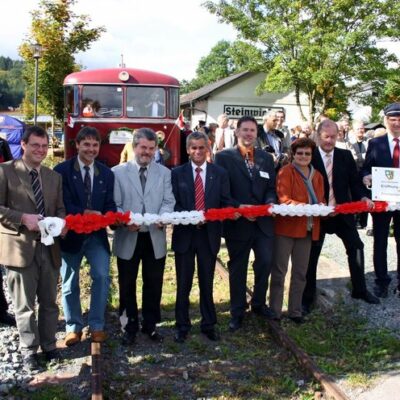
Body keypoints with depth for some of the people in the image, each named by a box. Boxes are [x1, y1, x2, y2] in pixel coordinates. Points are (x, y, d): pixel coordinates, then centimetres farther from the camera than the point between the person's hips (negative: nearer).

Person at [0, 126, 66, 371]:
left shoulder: (54, 176, 12)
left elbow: (60, 208, 13)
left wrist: (61, 223, -9)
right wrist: (23, 218, -21)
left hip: (49, 247, 5)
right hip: (21, 247, -4)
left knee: (49, 302, 15)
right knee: (25, 304, 9)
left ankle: (49, 345, 32)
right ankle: (29, 350, 25)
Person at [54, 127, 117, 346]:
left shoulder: (106, 173, 5)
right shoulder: (62, 170, -6)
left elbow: (109, 205, 1)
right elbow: (63, 204, -14)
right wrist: (86, 213, -27)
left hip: (97, 235, 2)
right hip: (71, 234, -2)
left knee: (102, 276, -9)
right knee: (70, 283, 11)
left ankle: (96, 325, 10)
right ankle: (73, 327, 28)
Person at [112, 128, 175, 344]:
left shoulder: (164, 172, 9)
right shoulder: (118, 172, 1)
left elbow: (168, 201, 1)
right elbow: (114, 205, -4)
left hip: (155, 237, 2)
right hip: (127, 238, -1)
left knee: (153, 284, 11)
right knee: (127, 285, 10)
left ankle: (150, 324, 27)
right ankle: (130, 326, 26)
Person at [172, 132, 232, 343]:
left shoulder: (220, 173, 3)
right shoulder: (177, 173, 0)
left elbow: (225, 203, 2)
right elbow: (173, 204, -3)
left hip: (209, 234, 1)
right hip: (184, 233, -1)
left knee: (207, 282, 12)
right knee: (183, 284, 8)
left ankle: (209, 325, 27)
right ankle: (182, 326, 22)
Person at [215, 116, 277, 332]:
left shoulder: (266, 158, 9)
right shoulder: (224, 157, -5)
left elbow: (271, 187, 9)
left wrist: (271, 203, -12)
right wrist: (239, 207, -20)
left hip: (263, 221, 3)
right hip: (238, 222, -3)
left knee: (265, 263, 6)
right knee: (237, 269, 10)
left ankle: (259, 304, 31)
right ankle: (237, 312, 26)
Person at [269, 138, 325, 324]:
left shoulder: (317, 176, 12)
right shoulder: (285, 172, -9)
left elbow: (320, 201, 13)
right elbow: (284, 199, -18)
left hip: (307, 229, 6)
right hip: (286, 227, -6)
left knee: (300, 272, 13)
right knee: (279, 271, 2)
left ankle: (295, 310, 25)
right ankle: (275, 311, 13)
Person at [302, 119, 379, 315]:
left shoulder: (346, 156, 2)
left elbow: (354, 181, 2)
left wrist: (362, 197, -17)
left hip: (342, 212, 4)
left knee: (356, 248, 8)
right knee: (311, 255, 5)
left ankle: (360, 290, 28)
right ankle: (307, 297, 20)